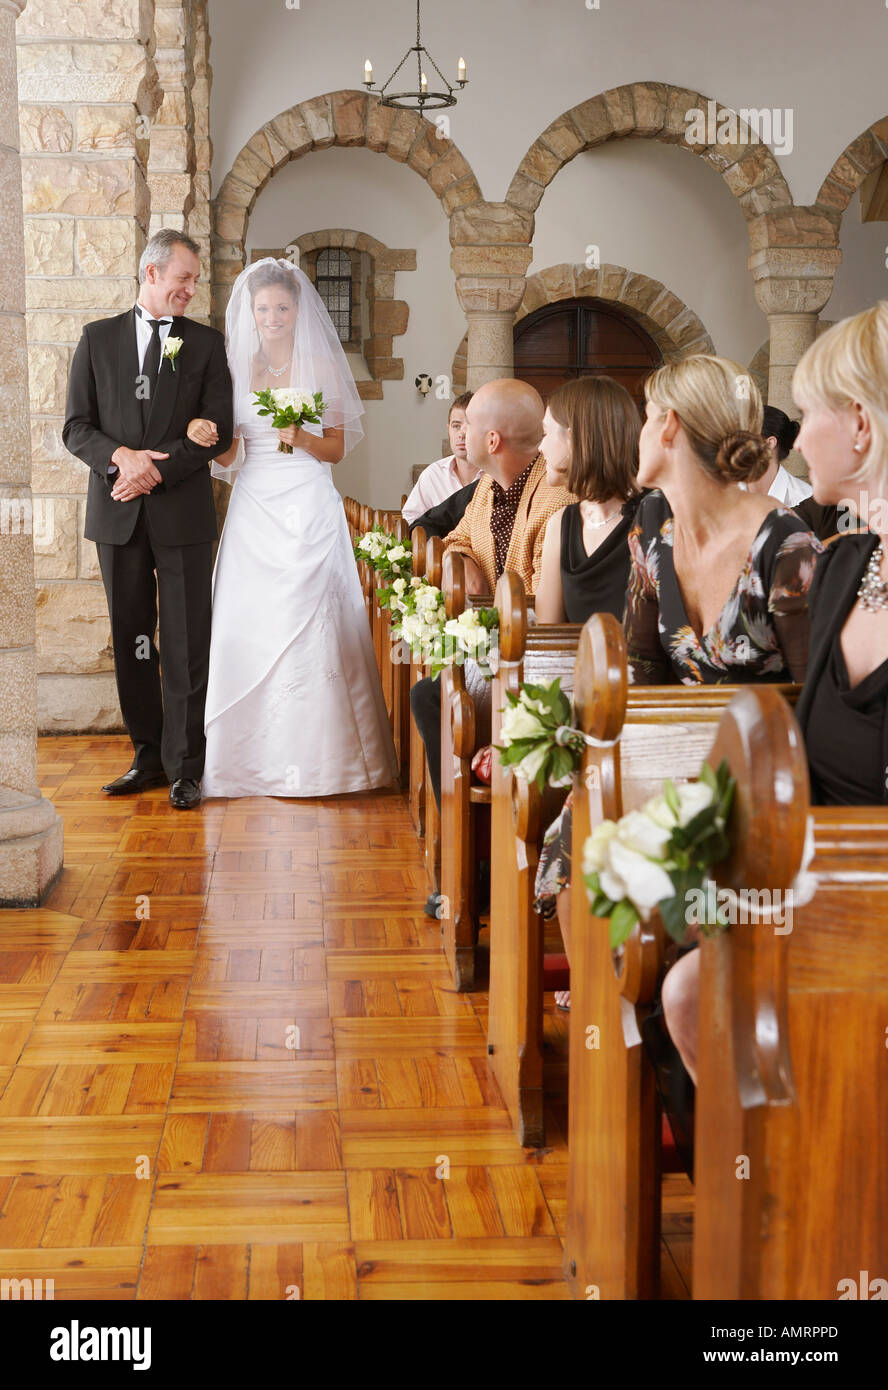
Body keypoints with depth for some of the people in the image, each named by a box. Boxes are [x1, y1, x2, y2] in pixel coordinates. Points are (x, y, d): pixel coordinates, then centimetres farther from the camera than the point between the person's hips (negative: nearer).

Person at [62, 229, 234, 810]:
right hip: (118, 515, 2)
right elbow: (76, 427, 5)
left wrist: (155, 470, -12)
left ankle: (185, 767, 4)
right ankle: (148, 757, 19)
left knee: (187, 645, -2)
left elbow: (218, 430, -1)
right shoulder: (98, 338, 9)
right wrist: (122, 456, -14)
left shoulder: (206, 343, 7)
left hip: (183, 511, -2)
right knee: (131, 641, 8)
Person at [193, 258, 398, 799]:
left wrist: (301, 438, -16)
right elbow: (231, 456, 10)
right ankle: (254, 756, 6)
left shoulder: (322, 368, 3)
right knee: (248, 626, -2)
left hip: (308, 510, -3)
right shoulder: (238, 368, 10)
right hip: (254, 513, 3)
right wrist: (211, 439, -12)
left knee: (309, 626, -8)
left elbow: (337, 449, 4)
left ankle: (314, 754, -1)